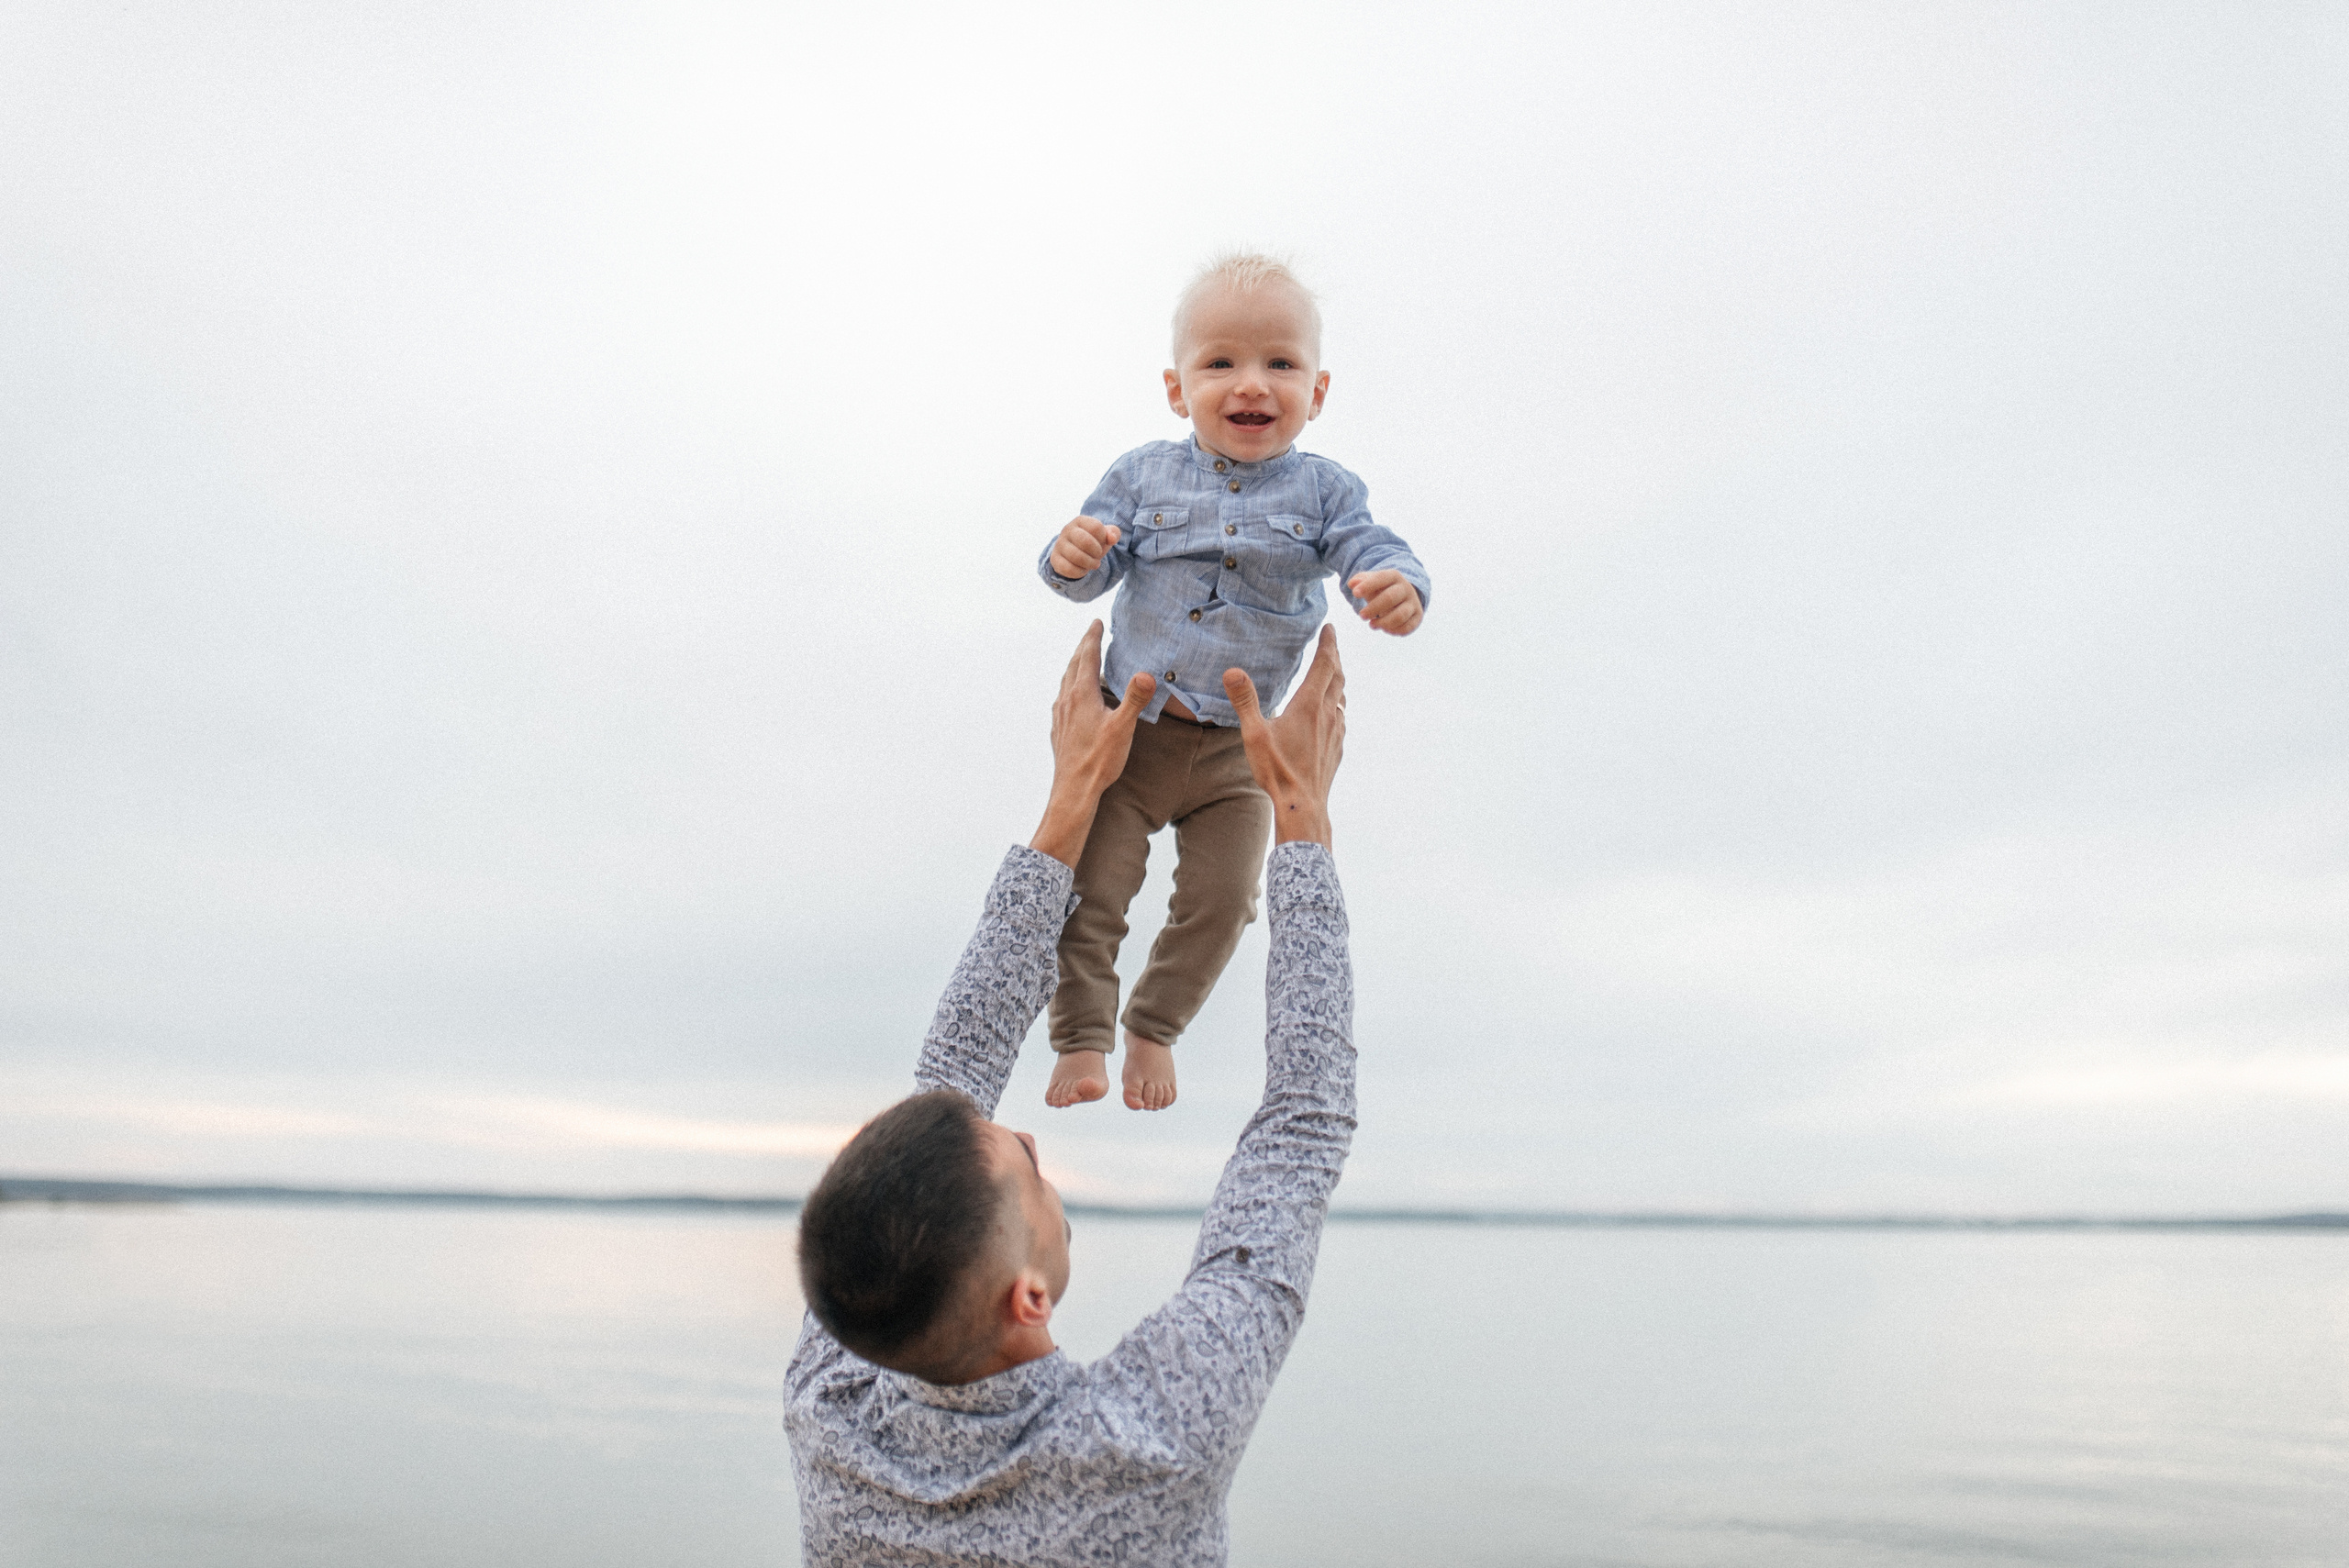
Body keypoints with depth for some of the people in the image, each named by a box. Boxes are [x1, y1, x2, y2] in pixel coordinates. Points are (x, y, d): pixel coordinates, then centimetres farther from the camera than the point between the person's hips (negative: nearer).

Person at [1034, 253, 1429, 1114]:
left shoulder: (1324, 491, -5)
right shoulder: (1141, 475, -3)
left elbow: (1375, 554, -15)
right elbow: (1092, 572, -2)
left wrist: (1399, 589, -39)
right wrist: (1070, 557, -27)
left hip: (1237, 751, 0)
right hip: (1128, 730, 0)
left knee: (1219, 900, 8)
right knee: (1090, 891, 0)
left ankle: (1155, 1030, 32)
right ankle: (1083, 1040, 19)